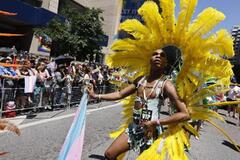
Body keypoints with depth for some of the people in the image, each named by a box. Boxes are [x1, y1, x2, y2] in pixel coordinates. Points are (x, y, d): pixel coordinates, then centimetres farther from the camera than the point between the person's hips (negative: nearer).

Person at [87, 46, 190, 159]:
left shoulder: (166, 84, -12)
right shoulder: (140, 79, 6)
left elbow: (185, 114, -17)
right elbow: (120, 94, 12)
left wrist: (156, 123, -21)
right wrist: (96, 96, 10)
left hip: (150, 131, -6)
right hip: (133, 128, 6)